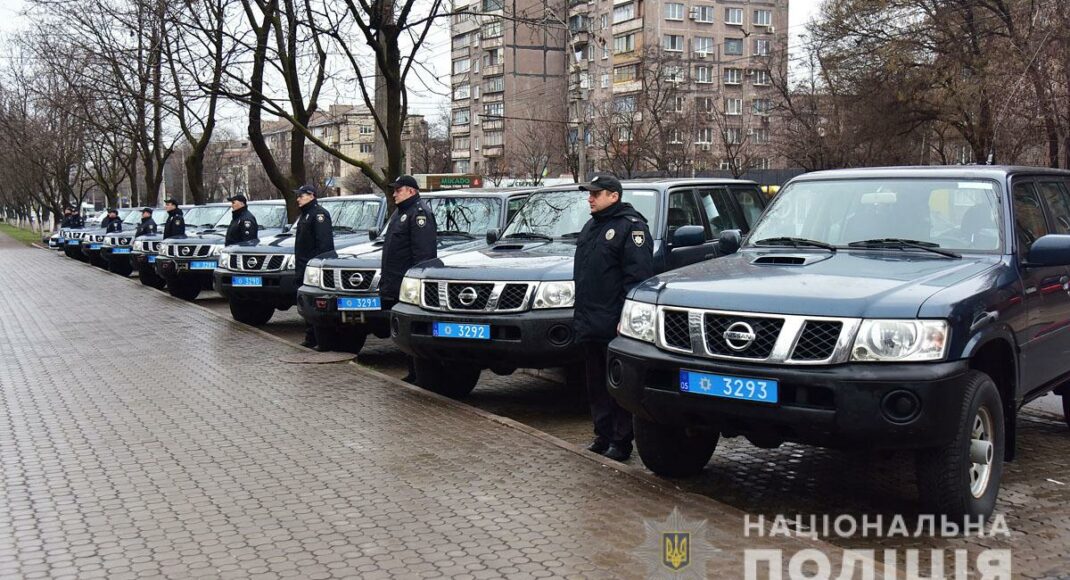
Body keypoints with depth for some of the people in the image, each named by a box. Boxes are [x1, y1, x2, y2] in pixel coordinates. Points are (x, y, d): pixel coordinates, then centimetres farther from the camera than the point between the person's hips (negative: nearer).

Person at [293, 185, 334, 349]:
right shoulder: (305, 215, 22)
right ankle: (310, 339, 19)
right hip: (304, 268, 11)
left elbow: (324, 243, -20)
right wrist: (298, 266, 21)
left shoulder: (319, 214, -11)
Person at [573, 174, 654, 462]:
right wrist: (579, 314, 21)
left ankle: (621, 442, 4)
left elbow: (638, 276, -17)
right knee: (596, 385, 14)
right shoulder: (591, 227, 20)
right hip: (590, 325, 9)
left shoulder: (631, 227, -9)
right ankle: (602, 436, 24)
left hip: (614, 327, -9)